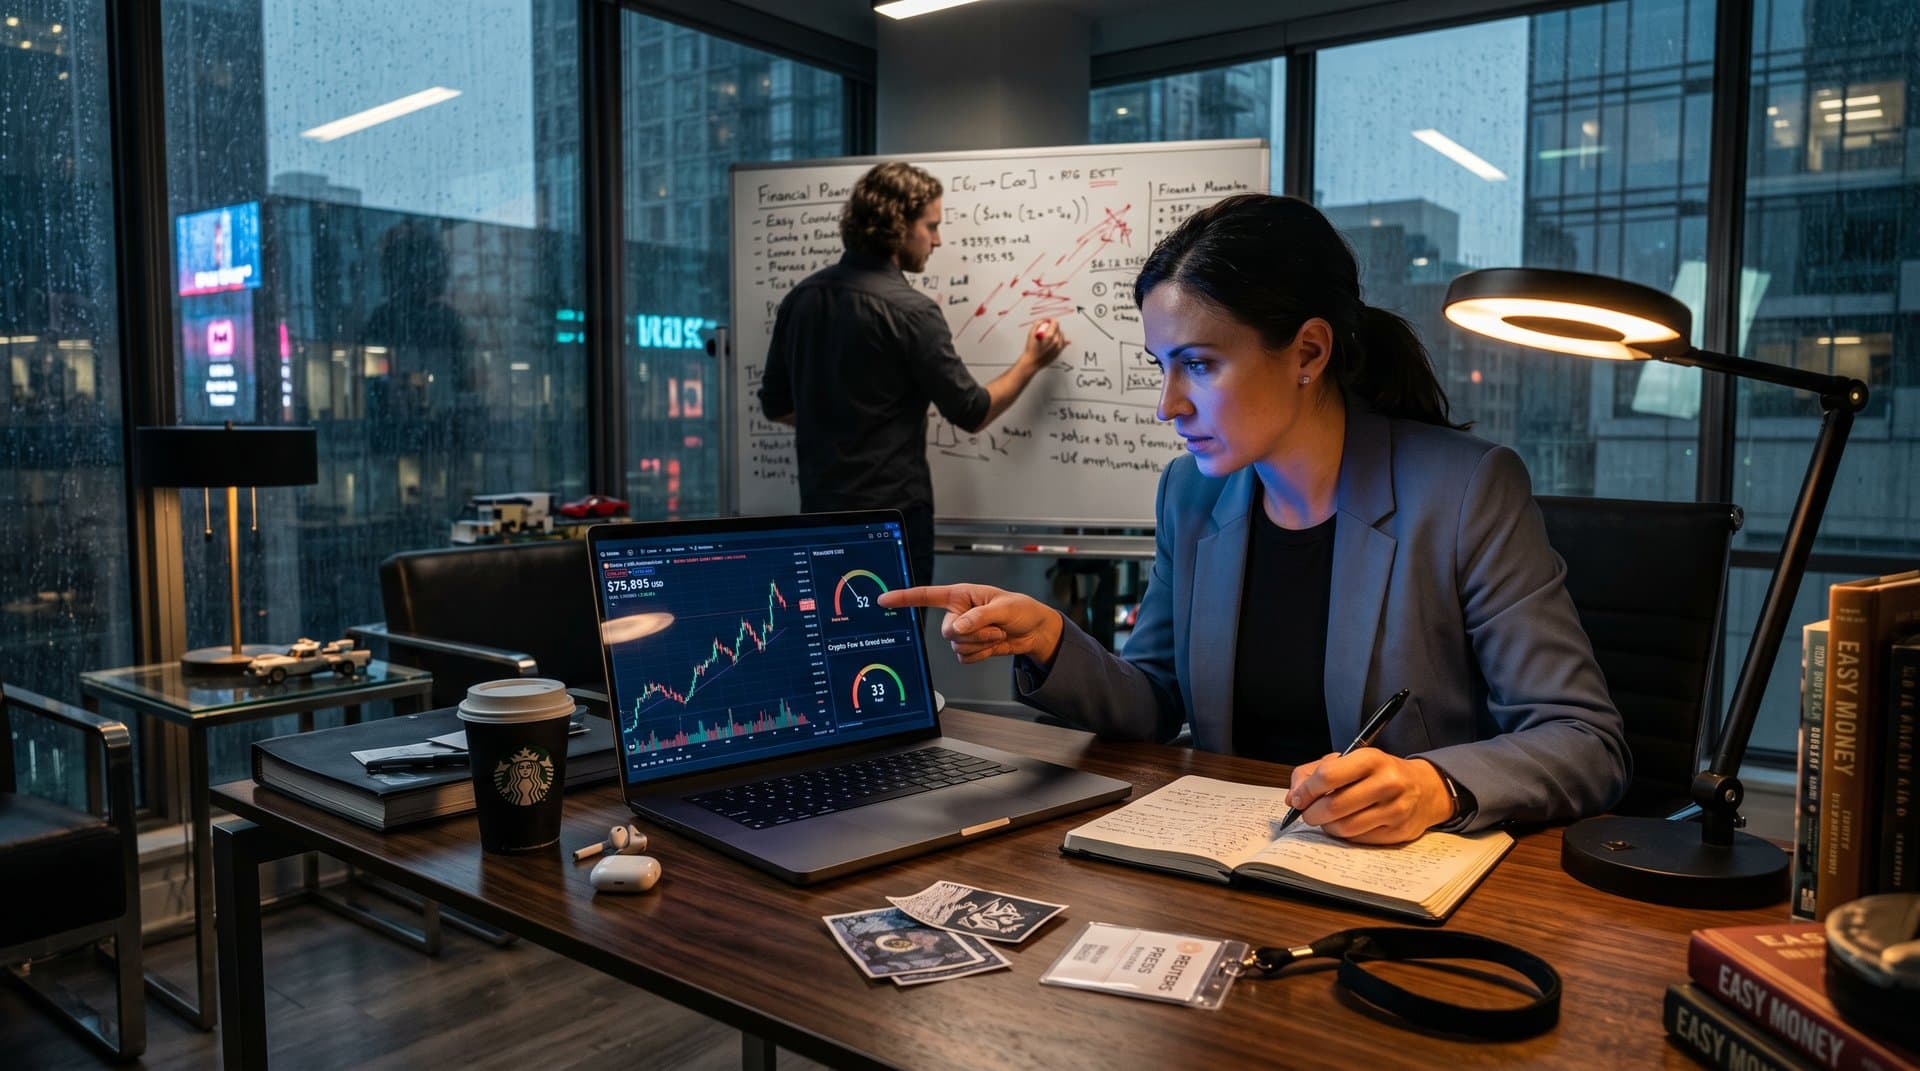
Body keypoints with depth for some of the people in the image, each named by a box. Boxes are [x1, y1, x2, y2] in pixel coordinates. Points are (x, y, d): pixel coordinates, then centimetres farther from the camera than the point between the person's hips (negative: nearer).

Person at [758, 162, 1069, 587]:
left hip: (821, 509, 7)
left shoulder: (802, 297, 4)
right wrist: (1031, 362, 5)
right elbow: (971, 412, -10)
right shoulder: (909, 310, -16)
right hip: (891, 513, -7)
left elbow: (775, 404, 12)